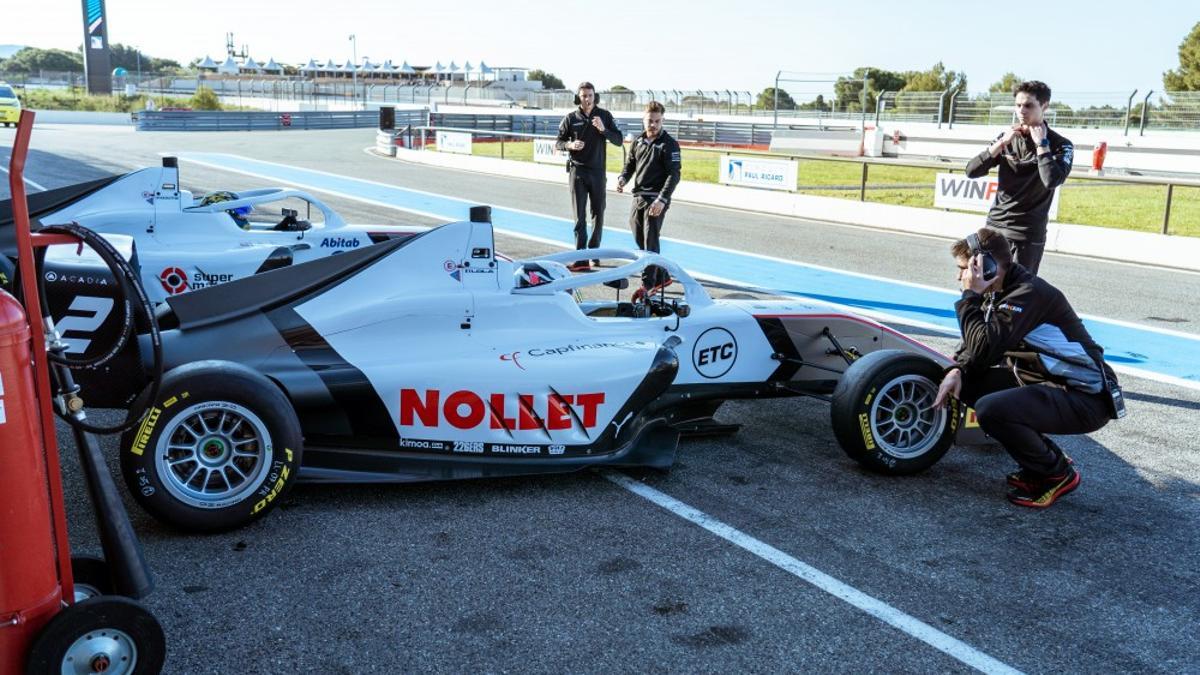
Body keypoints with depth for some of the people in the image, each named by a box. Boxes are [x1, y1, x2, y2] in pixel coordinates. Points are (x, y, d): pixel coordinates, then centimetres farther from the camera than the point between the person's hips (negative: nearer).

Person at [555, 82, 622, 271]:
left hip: (598, 171, 2)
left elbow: (618, 140, 0)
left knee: (598, 214, 10)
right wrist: (570, 144, -16)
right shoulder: (570, 118, 0)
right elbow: (558, 143, 5)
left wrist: (603, 129, -17)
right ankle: (581, 259, -9)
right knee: (580, 215, -5)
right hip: (577, 171, -2)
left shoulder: (604, 116, 2)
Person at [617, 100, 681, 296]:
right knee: (640, 240, 12)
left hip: (656, 200, -7)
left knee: (650, 242, -9)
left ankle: (648, 284, -3)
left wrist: (662, 199, -24)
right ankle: (662, 276, 26)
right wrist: (622, 179, -4)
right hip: (638, 197, 7)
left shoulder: (669, 144, -8)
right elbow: (630, 165, 19)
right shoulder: (638, 141, 11)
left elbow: (674, 175, -13)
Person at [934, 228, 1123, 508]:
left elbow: (984, 350, -29)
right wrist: (957, 370, -9)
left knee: (990, 409, -28)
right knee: (967, 383, 3)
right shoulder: (1000, 292, 5)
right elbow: (975, 345, 11)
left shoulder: (1030, 294, -23)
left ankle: (1058, 473, -2)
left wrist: (971, 296, -21)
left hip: (1086, 399, -9)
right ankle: (1041, 461, 11)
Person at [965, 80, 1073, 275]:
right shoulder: (1007, 138, 7)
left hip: (1028, 234, -4)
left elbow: (1051, 181, -25)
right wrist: (1002, 143, -12)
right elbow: (971, 171, -3)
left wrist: (1041, 143, -16)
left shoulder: (1060, 146, -6)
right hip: (994, 225, 4)